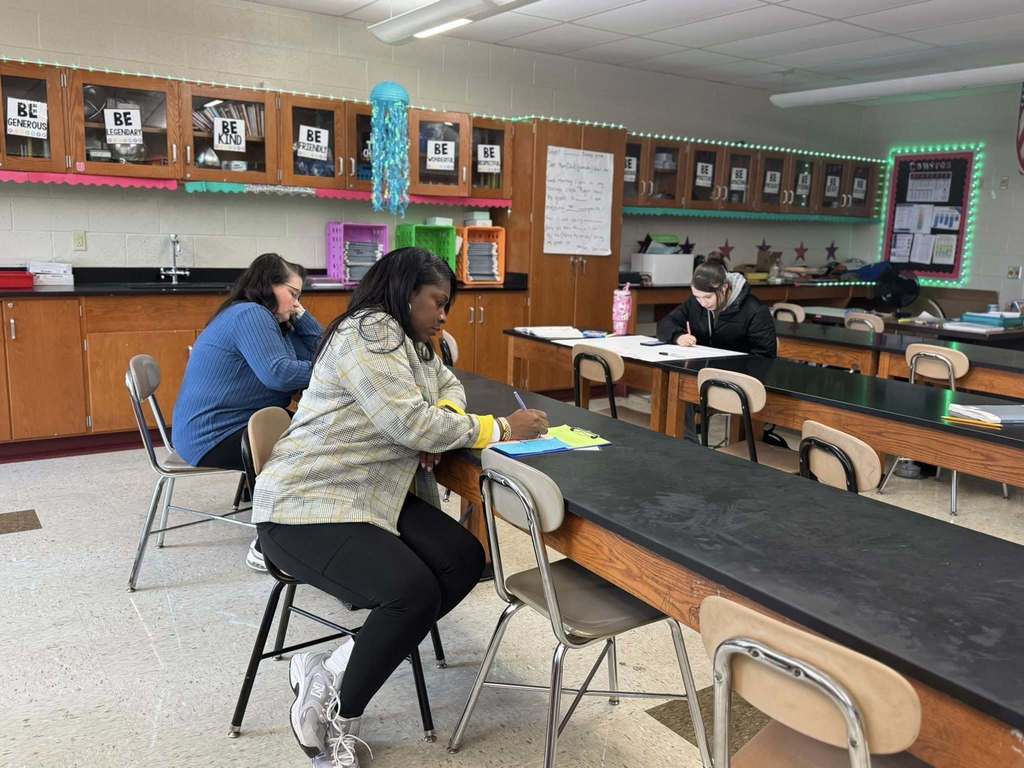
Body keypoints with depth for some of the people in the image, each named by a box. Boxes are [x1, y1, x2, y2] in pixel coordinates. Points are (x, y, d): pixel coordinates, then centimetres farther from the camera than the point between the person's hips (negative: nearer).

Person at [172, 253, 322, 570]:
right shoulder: (250, 315, -16)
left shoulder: (268, 320, 16)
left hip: (233, 426, 11)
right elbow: (277, 373, -28)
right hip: (214, 439, -11)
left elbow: (317, 350, 13)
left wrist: (299, 314, 5)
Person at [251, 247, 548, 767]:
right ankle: (338, 716, -3)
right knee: (414, 590, -27)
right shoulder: (368, 333, -16)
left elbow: (447, 386, 25)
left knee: (464, 559, -9)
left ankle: (332, 670, -4)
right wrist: (501, 428, -15)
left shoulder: (410, 341, 15)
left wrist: (442, 422, -1)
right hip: (305, 508, -10)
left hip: (373, 498, 10)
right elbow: (410, 422, -24)